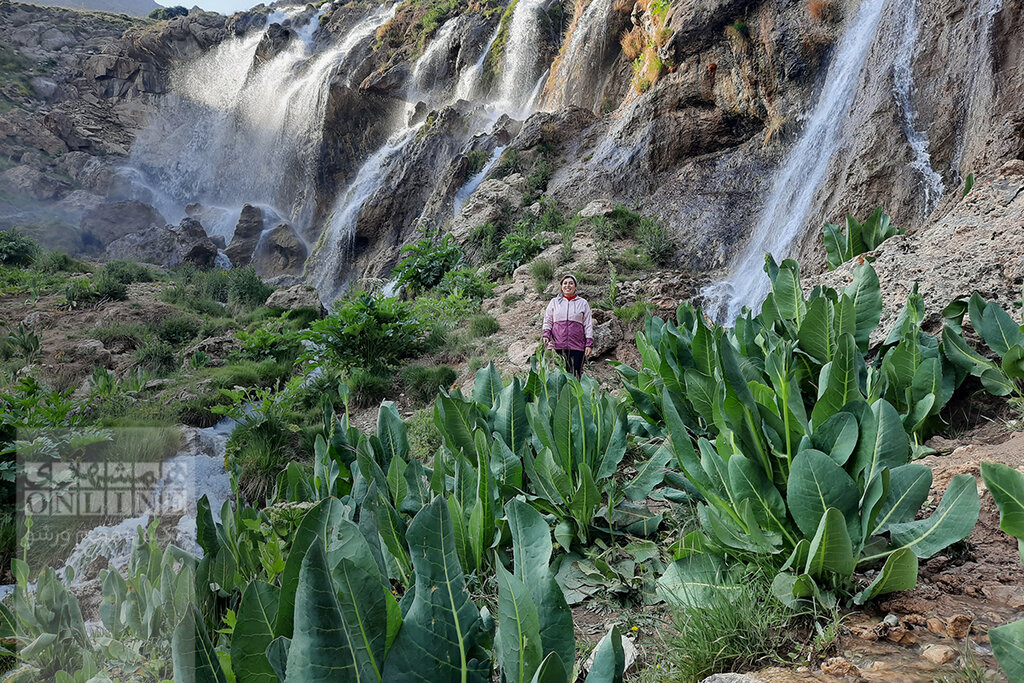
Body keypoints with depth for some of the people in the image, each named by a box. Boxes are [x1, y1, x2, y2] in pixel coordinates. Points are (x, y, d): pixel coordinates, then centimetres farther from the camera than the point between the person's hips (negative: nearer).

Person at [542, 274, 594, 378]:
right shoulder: (554, 302, 15)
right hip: (557, 345, 0)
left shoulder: (583, 303, 13)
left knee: (576, 375, -5)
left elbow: (588, 325, 11)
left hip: (577, 346, 0)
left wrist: (589, 344, 2)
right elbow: (547, 321, 16)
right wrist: (546, 335, -3)